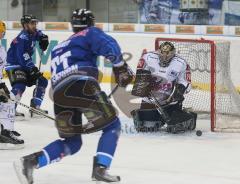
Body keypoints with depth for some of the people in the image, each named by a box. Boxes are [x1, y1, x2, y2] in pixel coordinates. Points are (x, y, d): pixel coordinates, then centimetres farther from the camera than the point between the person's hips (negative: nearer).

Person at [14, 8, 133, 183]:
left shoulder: (59, 48, 36)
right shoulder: (90, 33, 16)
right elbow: (109, 46, -5)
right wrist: (121, 67, 4)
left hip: (59, 93, 6)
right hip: (82, 85, -6)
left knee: (72, 142, 18)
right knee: (112, 125, 10)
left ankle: (31, 161, 2)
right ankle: (100, 168, -6)